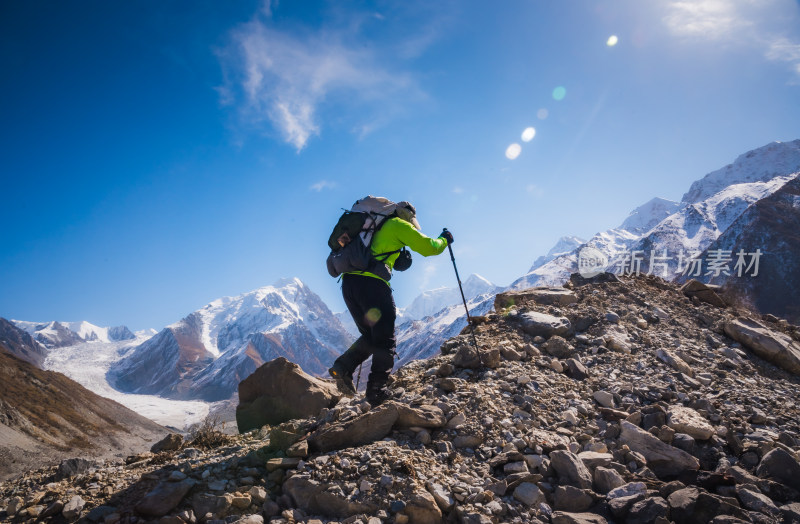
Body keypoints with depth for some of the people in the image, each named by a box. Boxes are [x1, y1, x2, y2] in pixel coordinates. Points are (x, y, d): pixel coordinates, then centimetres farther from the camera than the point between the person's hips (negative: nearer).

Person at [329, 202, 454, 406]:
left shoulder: (377, 228, 30)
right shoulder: (399, 224, 9)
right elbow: (428, 247, 8)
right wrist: (444, 239, 27)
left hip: (348, 281, 7)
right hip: (371, 282, -7)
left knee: (370, 336, 19)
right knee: (385, 340, 2)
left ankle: (343, 366, -1)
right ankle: (377, 393, 0)